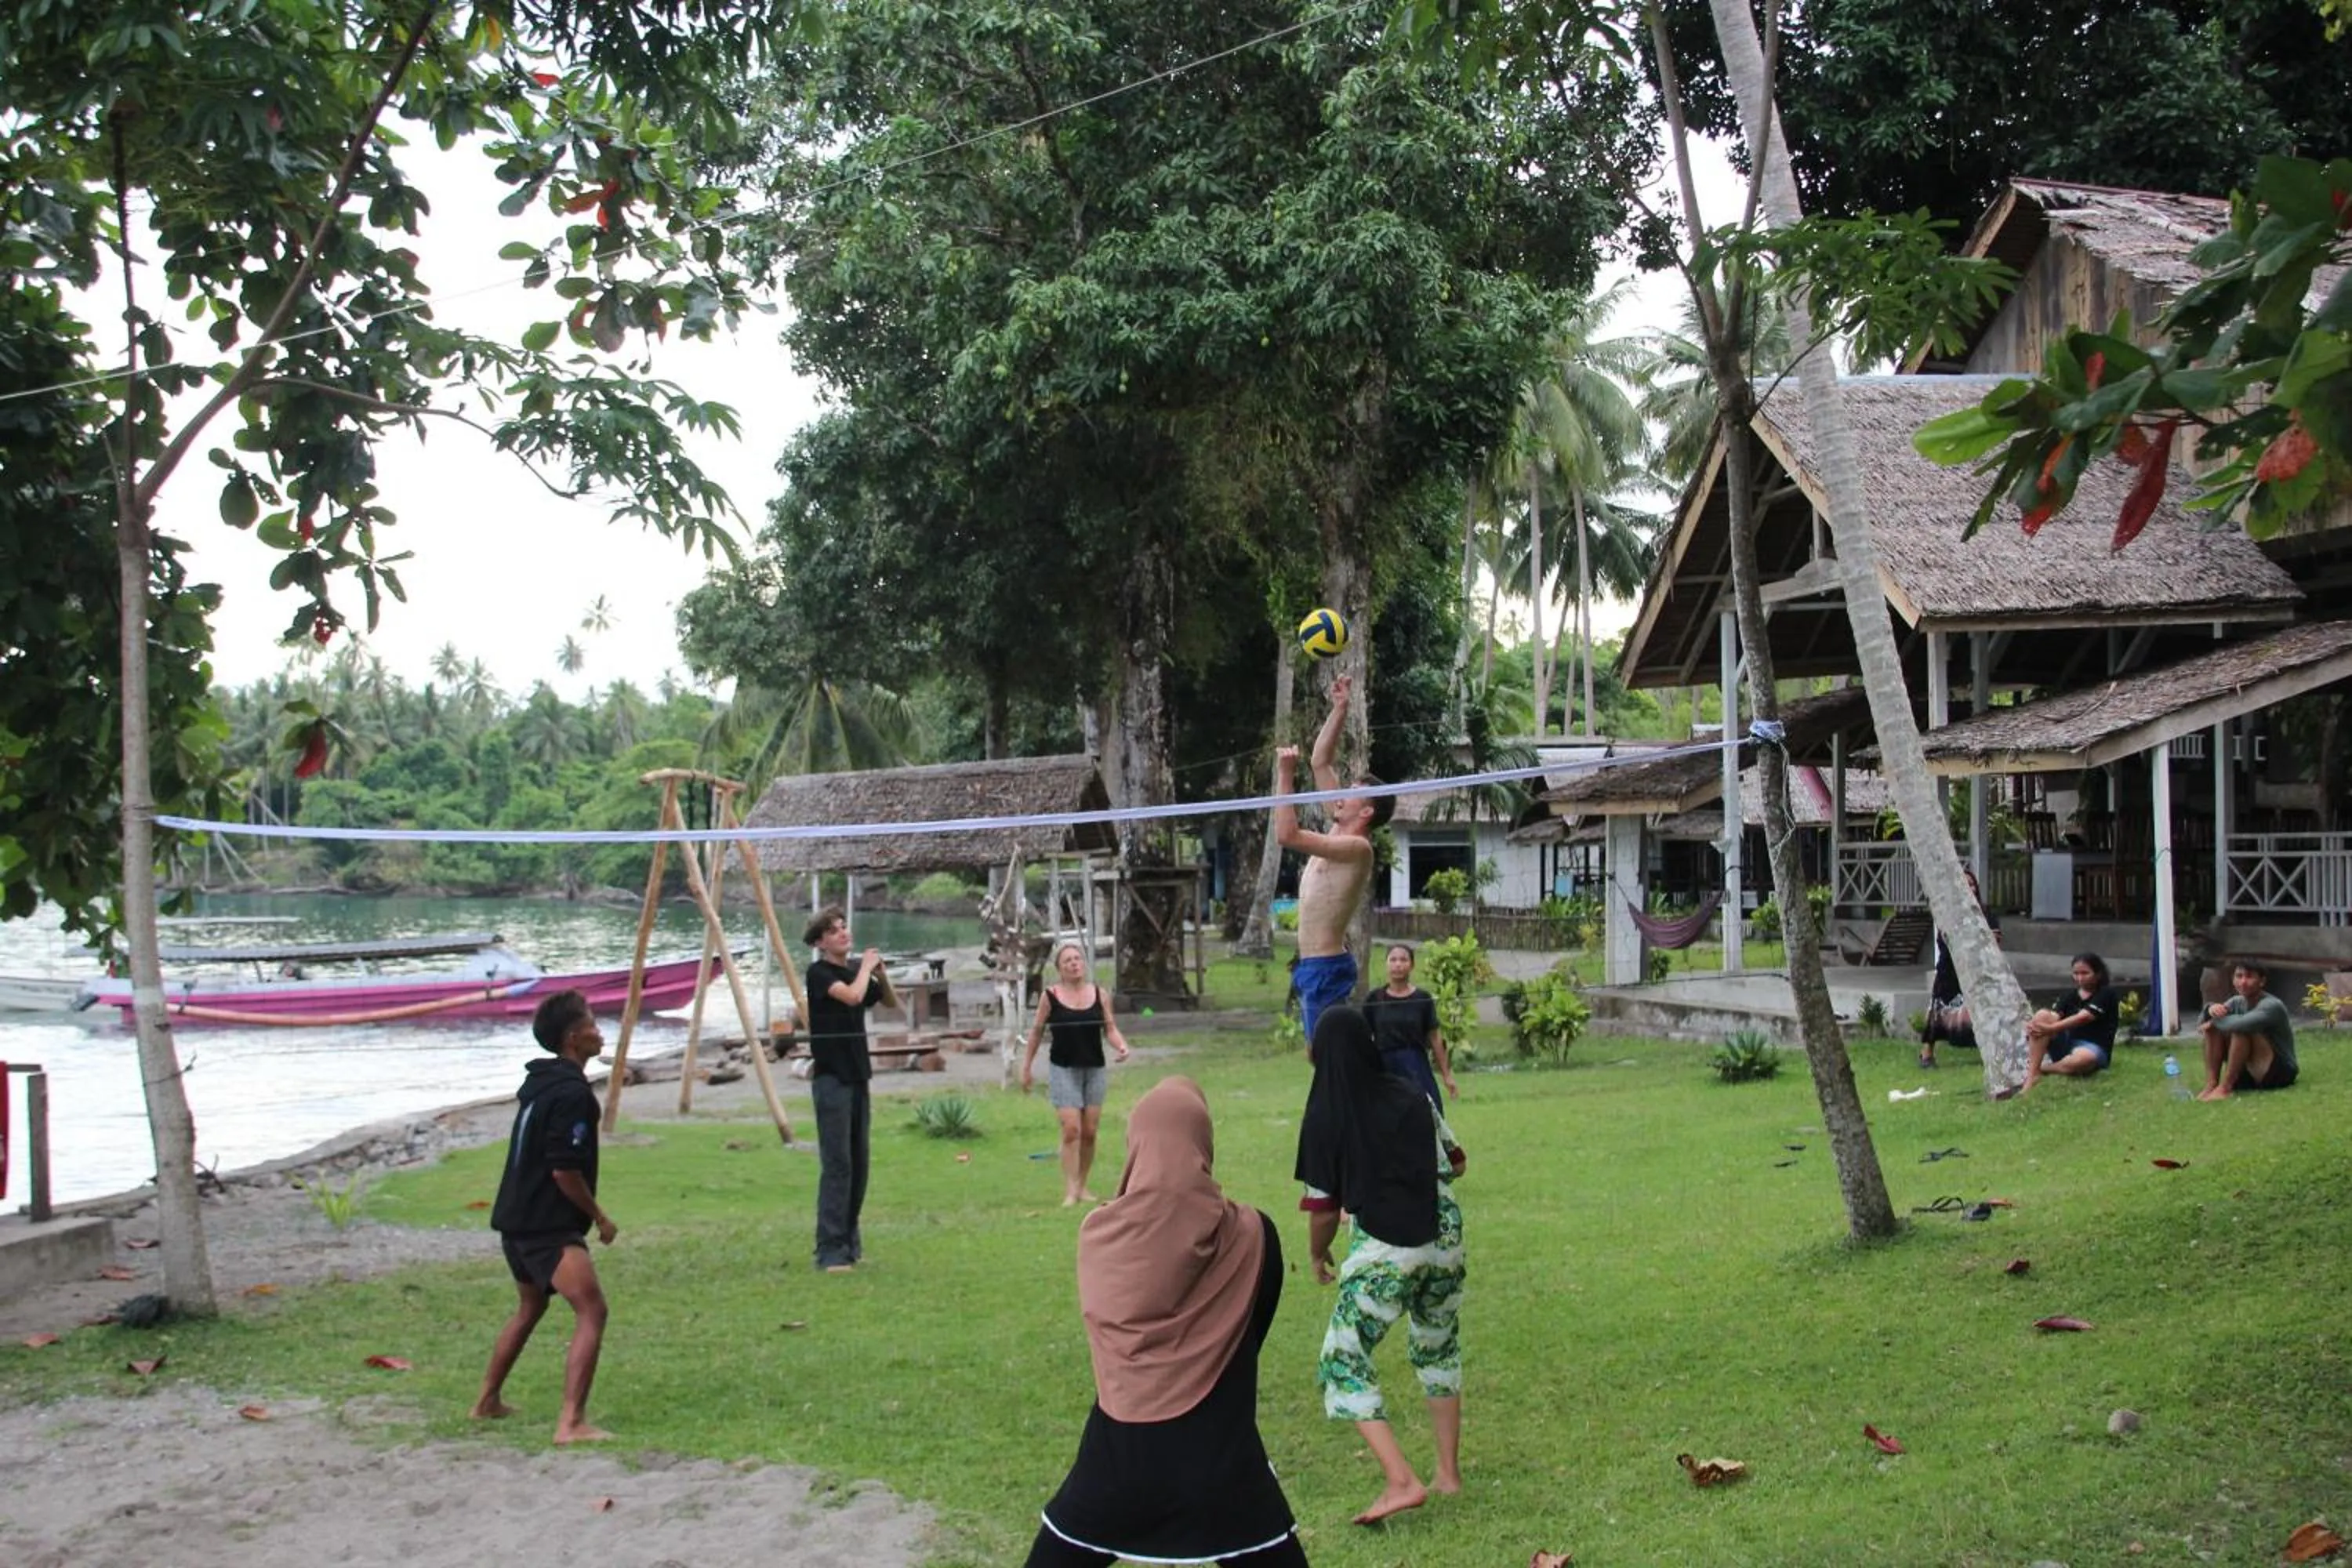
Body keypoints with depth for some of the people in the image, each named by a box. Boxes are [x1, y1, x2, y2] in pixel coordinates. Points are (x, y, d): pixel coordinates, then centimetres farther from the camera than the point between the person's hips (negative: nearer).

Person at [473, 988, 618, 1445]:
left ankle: (488, 1401, 40)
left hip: (516, 1219, 10)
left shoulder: (538, 1082, 12)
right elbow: (565, 1171, -21)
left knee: (530, 1308, 28)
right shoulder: (572, 1093, -17)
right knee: (591, 1311, -15)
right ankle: (571, 1423, -23)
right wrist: (599, 1218, -8)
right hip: (549, 1226, -10)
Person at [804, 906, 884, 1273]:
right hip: (831, 1078, -7)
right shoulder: (819, 973, -8)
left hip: (857, 1077, 7)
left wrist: (880, 973, 6)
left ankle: (851, 1242, 17)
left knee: (859, 1162, 8)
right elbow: (852, 995, -24)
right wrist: (866, 966, -8)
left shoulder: (854, 971, 12)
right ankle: (830, 1251, -9)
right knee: (836, 1164, -10)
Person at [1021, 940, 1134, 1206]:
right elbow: (1037, 1031, 5)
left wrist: (1121, 1046, -13)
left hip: (1095, 1069, 3)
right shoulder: (1050, 996, -3)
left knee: (1090, 1131, 4)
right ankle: (1070, 1191, -8)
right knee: (1071, 1129, -11)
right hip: (1063, 1069, -3)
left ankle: (1082, 1186, 17)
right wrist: (1027, 1066, 7)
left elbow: (1110, 1029, 7)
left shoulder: (1099, 994, 2)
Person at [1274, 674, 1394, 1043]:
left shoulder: (1357, 847, -15)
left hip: (1327, 969, -10)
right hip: (1313, 967, 10)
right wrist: (1340, 709, 14)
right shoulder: (1340, 833, 12)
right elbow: (1321, 762, 18)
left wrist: (1285, 776, -18)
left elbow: (1287, 835, -25)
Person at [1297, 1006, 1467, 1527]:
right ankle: (1449, 1472, 30)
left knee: (1344, 1362, 4)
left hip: (1382, 1252, -5)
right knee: (1438, 1350, 25)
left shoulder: (1324, 1121, -7)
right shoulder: (1414, 1100, 4)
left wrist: (1317, 1255, 15)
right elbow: (1455, 1164, 14)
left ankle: (1402, 1482, -8)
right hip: (1443, 1238, 5)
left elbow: (1323, 1209, -3)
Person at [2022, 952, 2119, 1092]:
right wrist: (2033, 1025, -30)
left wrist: (2050, 1029, -30)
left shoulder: (2106, 993, -4)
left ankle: (2040, 1068, -13)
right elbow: (2055, 1016, -6)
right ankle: (2031, 1076, -31)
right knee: (2042, 1015, -21)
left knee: (2082, 1059, -43)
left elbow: (2082, 1018, -19)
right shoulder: (2070, 996, 13)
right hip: (2066, 1043, 5)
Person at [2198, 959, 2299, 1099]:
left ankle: (2224, 1088, -29)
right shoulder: (2237, 1003, 4)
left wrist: (2215, 1021, -21)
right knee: (2213, 1028, -7)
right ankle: (2211, 1084, -18)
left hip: (2280, 1072, -7)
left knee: (2241, 1030, -29)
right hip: (2249, 1074, 7)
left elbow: (2243, 1024, -39)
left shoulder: (2272, 1006, -19)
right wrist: (2211, 1010, -25)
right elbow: (2202, 1024, -2)